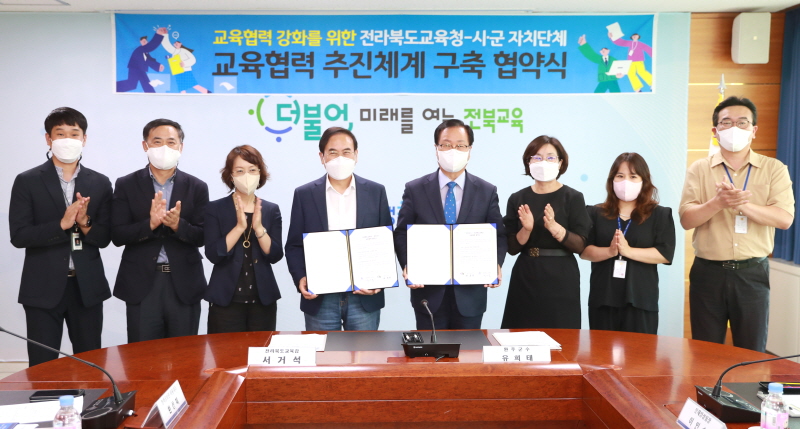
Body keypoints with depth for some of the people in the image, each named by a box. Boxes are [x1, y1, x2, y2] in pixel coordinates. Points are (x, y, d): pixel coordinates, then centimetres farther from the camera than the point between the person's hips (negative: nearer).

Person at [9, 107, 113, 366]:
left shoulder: (100, 183, 5)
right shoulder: (27, 182, -1)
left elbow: (104, 238, 4)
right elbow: (18, 236, -8)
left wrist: (84, 223, -16)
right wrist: (62, 224, -20)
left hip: (88, 287, 2)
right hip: (43, 288, -2)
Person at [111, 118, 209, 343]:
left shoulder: (197, 187, 3)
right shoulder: (126, 185, 2)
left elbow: (201, 237, -2)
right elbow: (117, 235, -4)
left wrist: (178, 225, -21)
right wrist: (150, 223, -21)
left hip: (184, 284, 1)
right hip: (141, 284, 0)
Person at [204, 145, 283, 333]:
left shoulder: (271, 209, 6)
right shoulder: (215, 208, -1)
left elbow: (275, 256, -3)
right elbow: (214, 254, -11)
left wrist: (259, 228, -17)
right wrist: (239, 226, -20)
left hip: (263, 299, 2)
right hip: (226, 300, -2)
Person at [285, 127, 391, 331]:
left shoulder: (376, 192, 4)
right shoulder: (304, 194, 3)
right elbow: (294, 246, 5)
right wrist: (300, 278, -11)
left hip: (365, 297, 0)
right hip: (320, 299, 0)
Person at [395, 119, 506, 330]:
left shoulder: (487, 192, 3)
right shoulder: (415, 189, 1)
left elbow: (498, 236, 5)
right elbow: (401, 234, 2)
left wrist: (496, 265, -14)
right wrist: (407, 265, -15)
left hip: (470, 294, 1)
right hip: (428, 291, 0)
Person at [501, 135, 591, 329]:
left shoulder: (573, 197, -2)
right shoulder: (517, 199, 4)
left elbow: (580, 245, -8)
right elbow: (512, 248, 2)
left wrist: (554, 227, -23)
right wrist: (526, 230, -17)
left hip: (561, 279, -2)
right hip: (525, 278, 2)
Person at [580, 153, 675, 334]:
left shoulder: (660, 215, 5)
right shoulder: (595, 213, 10)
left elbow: (666, 254, -6)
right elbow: (584, 250, 1)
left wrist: (628, 251, -18)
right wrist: (610, 251, -18)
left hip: (640, 299, -1)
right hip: (602, 298, 2)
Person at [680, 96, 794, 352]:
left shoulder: (774, 169, 3)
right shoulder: (698, 169, 3)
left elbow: (784, 218, -9)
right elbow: (686, 219, -7)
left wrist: (742, 205, -23)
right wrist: (717, 202, -25)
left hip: (753, 273, 0)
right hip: (708, 271, 0)